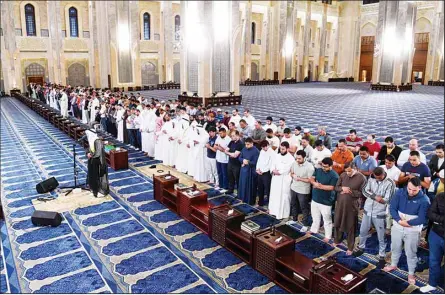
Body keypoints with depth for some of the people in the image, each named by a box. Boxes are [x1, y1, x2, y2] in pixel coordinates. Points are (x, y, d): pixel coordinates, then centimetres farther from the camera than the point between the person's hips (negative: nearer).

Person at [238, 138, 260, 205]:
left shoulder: (256, 151, -16)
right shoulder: (244, 149, 5)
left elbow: (255, 162, -18)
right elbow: (239, 157, 8)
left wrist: (247, 162, -16)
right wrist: (243, 160, -12)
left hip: (251, 171, -7)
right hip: (243, 170, 7)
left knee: (250, 187, 4)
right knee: (242, 185, 16)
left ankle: (250, 201, 17)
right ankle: (243, 199, 32)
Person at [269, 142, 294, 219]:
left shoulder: (291, 158, -10)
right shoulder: (277, 156, 9)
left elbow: (286, 169, -15)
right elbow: (272, 165, 6)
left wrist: (278, 171, -10)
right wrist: (273, 170, -13)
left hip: (284, 180, -6)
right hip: (275, 179, 6)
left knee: (283, 197, -1)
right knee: (274, 195, 13)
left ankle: (282, 213, 9)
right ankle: (274, 210, 26)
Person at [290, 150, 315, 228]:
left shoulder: (310, 167, -22)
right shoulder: (294, 163, -5)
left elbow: (310, 180, -18)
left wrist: (299, 178, -22)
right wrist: (293, 175, -14)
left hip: (303, 191, -6)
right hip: (293, 188, 6)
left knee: (304, 208, 7)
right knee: (293, 205, 22)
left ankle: (305, 224, 21)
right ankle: (294, 219, 43)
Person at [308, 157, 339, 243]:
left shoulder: (334, 175, -18)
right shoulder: (318, 170, 0)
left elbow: (331, 187, -23)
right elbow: (311, 179, -1)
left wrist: (320, 186, -25)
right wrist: (314, 183, -22)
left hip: (326, 201, -6)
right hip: (315, 198, 6)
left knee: (327, 219, 8)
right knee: (315, 216, 24)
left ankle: (328, 236, 23)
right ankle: (314, 229, 44)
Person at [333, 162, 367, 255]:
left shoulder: (362, 178, -13)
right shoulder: (343, 175, -1)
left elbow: (362, 193, -13)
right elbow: (336, 187, 4)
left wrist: (350, 191, -20)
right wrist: (342, 188, -17)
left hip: (352, 205, -4)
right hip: (340, 204, 4)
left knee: (350, 227, 8)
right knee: (337, 223, 18)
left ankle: (350, 247, 24)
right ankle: (337, 240, 41)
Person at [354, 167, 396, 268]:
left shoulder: (390, 183, -17)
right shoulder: (371, 179, -3)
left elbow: (387, 200, -20)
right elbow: (365, 191, -8)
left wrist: (372, 195, -20)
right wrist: (375, 196, -23)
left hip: (380, 214, -4)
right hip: (367, 210, 5)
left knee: (381, 237, 9)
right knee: (363, 231, 21)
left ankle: (382, 257, 26)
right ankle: (361, 248, 44)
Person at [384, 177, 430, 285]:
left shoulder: (424, 200, -19)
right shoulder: (400, 192, -11)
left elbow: (422, 219, -18)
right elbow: (392, 208, -10)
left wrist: (407, 223, -21)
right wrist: (399, 220, -24)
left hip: (413, 231, -3)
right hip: (397, 227, 3)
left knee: (411, 252, 11)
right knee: (395, 248, 21)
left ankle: (411, 273, 30)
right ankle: (393, 265, 44)